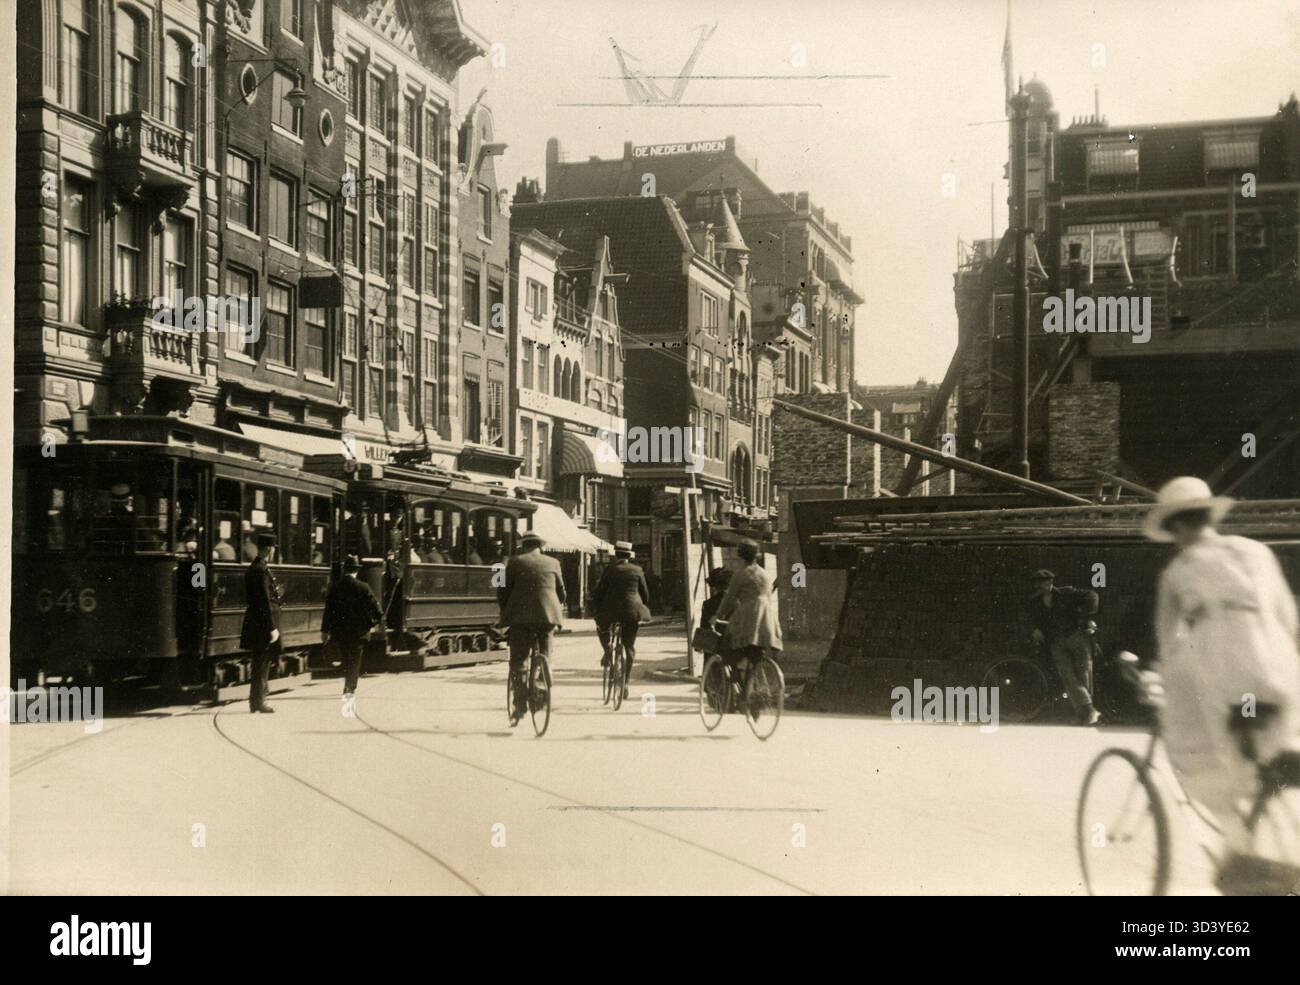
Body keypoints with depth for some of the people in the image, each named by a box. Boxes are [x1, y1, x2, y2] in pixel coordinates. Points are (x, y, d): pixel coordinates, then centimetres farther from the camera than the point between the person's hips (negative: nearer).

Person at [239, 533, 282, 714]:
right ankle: (258, 701, 3)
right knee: (263, 663, -2)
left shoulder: (252, 568, 13)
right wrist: (272, 628, -20)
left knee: (259, 663, 16)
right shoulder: (262, 570, -18)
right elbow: (265, 602, -21)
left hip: (254, 622, 10)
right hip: (263, 623, -10)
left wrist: (274, 593, 18)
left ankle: (255, 700, 21)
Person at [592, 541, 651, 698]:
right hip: (632, 612, 2)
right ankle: (626, 682, 9)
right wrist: (643, 609, 24)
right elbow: (645, 594, 9)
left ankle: (607, 650, 7)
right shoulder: (637, 571, 4)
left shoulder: (609, 571, -1)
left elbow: (598, 594, 0)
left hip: (611, 610, -2)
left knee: (602, 627, 31)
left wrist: (597, 611, 13)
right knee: (630, 647, 11)